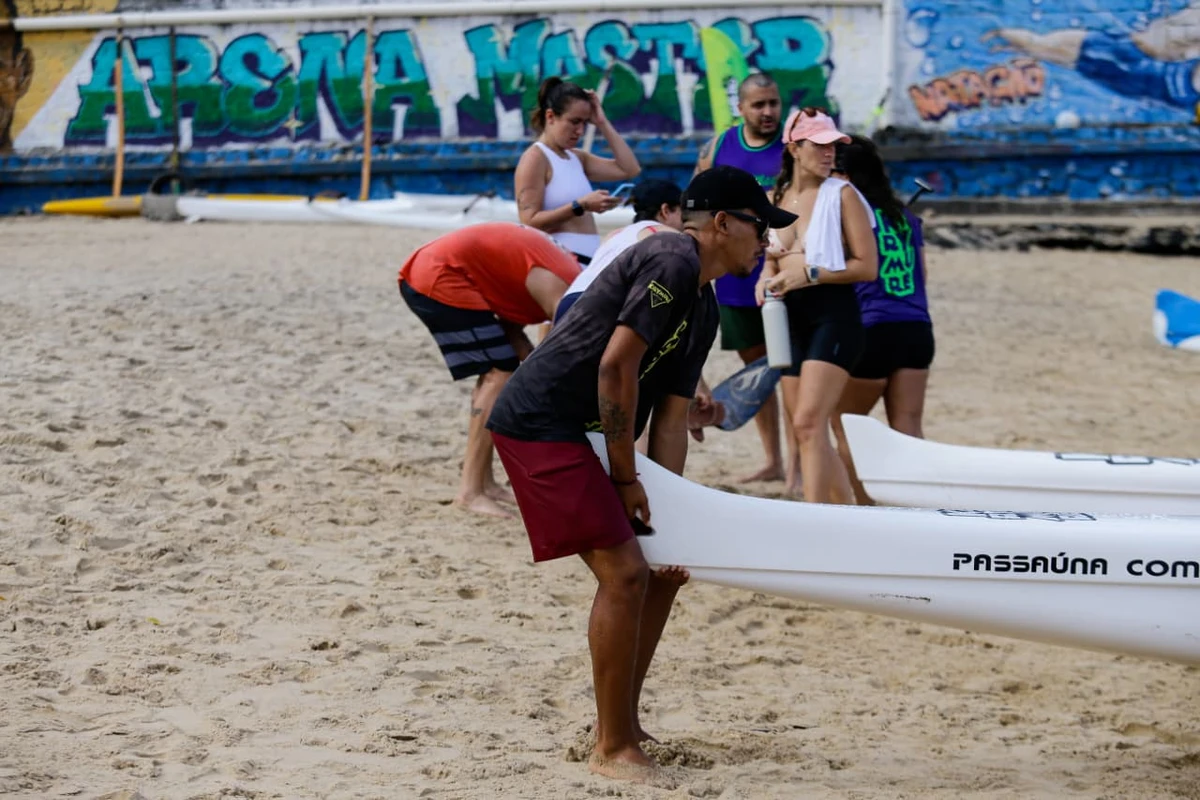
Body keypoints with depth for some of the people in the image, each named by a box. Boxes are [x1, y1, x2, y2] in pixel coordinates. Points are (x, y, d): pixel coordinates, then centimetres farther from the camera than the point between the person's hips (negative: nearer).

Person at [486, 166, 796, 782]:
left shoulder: (704, 310, 16)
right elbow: (616, 366, -21)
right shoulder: (673, 261, -15)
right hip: (540, 424, -11)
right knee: (624, 573, -15)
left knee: (661, 570, 14)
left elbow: (671, 418, 13)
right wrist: (626, 478, -13)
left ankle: (621, 727, 24)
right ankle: (612, 750, -6)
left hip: (584, 435, 11)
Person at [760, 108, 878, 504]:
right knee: (810, 435, 9)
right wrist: (767, 278, 2)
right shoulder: (777, 199, 12)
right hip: (791, 320, 7)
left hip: (834, 315, -7)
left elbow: (867, 266, -8)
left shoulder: (842, 195, -4)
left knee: (808, 424, -19)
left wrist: (810, 274, -17)